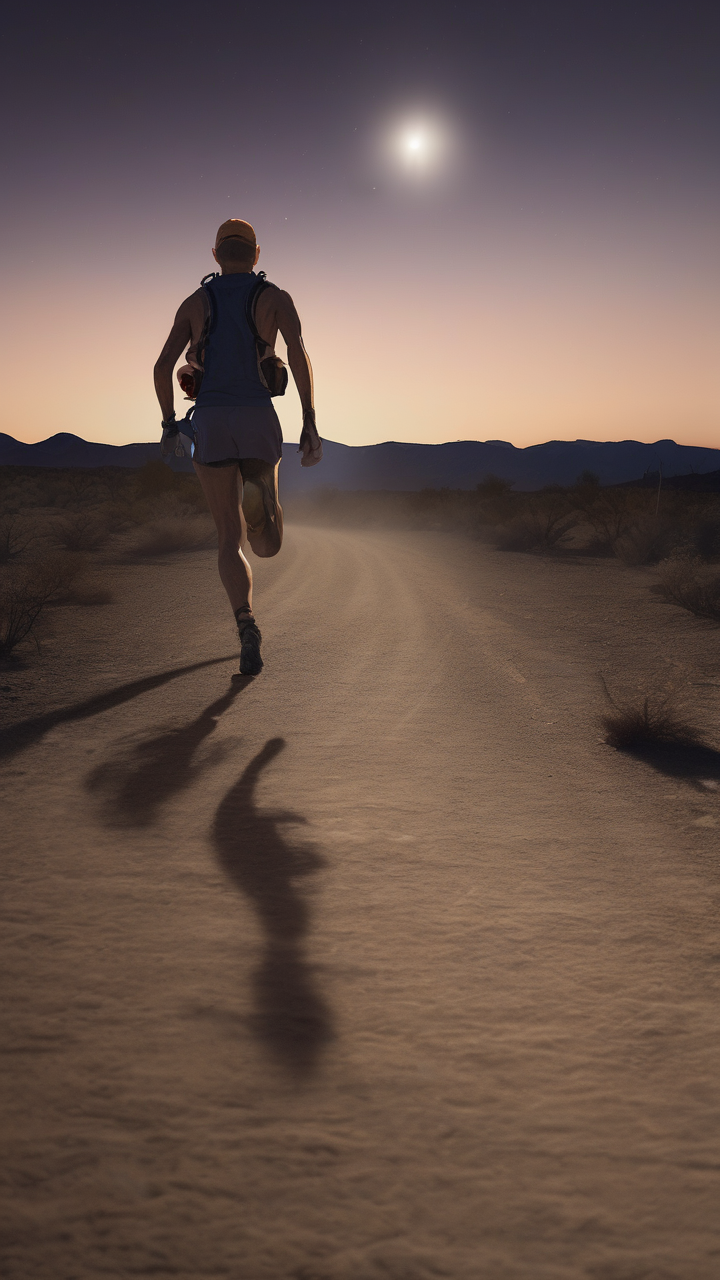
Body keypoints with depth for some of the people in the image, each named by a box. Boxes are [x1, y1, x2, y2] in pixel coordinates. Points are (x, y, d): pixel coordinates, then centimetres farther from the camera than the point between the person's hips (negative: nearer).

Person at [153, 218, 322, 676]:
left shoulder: (194, 303, 15)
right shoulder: (276, 298, 11)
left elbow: (164, 365, 5)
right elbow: (299, 352, -8)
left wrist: (169, 421, 19)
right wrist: (310, 423, -12)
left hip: (210, 424, 1)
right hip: (259, 422, -1)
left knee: (230, 539, 3)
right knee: (268, 546, 7)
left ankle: (247, 628, -22)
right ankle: (259, 492, -31)